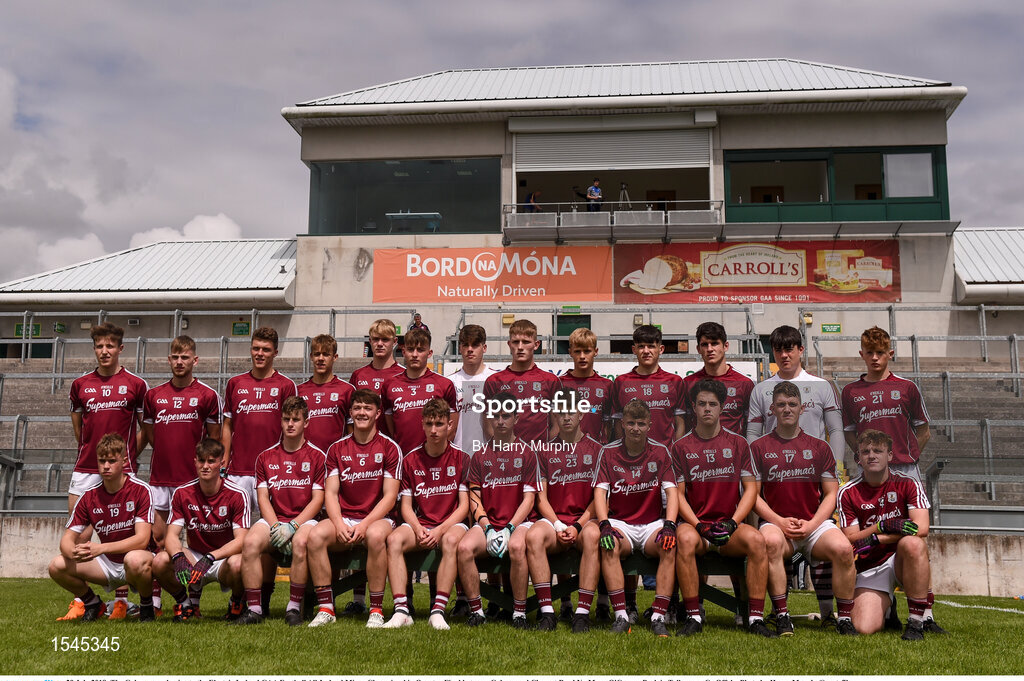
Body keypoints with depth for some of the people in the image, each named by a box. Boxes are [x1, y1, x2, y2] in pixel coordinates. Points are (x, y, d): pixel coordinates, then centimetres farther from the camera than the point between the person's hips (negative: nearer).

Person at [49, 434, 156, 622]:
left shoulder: (140, 490, -14)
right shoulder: (89, 495, -1)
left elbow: (142, 539, -22)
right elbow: (67, 539, -2)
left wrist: (101, 548, -35)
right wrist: (74, 552, -27)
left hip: (138, 555, -5)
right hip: (107, 564, 5)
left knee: (135, 560, -39)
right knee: (57, 566, -15)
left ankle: (147, 606, -8)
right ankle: (92, 603, 12)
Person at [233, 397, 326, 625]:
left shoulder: (317, 456, 5)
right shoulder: (265, 457, 14)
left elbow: (317, 499, -1)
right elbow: (263, 498, 7)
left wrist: (292, 525, -14)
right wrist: (275, 526, -11)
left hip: (304, 520, -2)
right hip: (274, 520, 3)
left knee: (301, 543, -36)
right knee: (250, 542, -29)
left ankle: (294, 607, -23)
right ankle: (254, 609, -20)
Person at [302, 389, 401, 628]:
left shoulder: (389, 448, 2)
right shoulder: (337, 449, 11)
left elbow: (390, 497, -4)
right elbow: (330, 493, 5)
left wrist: (364, 524, -17)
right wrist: (339, 524, -14)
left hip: (377, 519, -3)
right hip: (343, 519, 3)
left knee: (375, 535, -38)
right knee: (315, 535, -29)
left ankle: (376, 610, -25)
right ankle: (325, 608, -18)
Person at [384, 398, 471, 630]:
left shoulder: (461, 458, 2)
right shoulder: (411, 460, 8)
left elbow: (464, 505, -2)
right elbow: (406, 505, 6)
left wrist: (440, 530, -17)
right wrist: (418, 529, -14)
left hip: (451, 523, -2)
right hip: (420, 523, 2)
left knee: (451, 540, -37)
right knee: (394, 539, -29)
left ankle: (438, 610, -36)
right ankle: (401, 610, -32)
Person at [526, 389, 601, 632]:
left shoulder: (596, 449, 11)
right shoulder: (544, 450, 15)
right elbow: (541, 497, 8)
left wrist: (578, 526, -10)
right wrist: (557, 526, -8)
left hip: (585, 521, -1)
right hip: (553, 519, 1)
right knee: (534, 536, -33)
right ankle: (547, 611, -32)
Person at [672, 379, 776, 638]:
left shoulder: (738, 444, 12)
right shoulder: (681, 447, 7)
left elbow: (750, 488, 7)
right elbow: (678, 494, 3)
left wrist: (733, 523, -9)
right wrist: (700, 526, -13)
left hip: (729, 526, 1)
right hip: (695, 523, -1)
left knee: (756, 539, -30)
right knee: (685, 539, -35)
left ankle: (756, 618, -24)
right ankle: (693, 616, -26)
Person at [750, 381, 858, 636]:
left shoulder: (819, 447, 14)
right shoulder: (759, 447, 9)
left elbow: (831, 494, 10)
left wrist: (811, 524, -7)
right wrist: (780, 521, -11)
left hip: (815, 523, 2)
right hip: (775, 522, -1)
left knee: (843, 548, -29)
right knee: (771, 542, -36)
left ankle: (845, 618, -14)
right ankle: (782, 616, -27)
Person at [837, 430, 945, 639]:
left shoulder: (907, 484, 0)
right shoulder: (848, 493, 2)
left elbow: (921, 528, -13)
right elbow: (850, 539, -3)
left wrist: (876, 539, -19)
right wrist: (884, 525, -18)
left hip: (901, 560, 0)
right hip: (869, 569, 0)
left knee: (912, 544, -36)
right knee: (864, 628, -21)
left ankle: (919, 619, -23)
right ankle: (885, 607, 16)